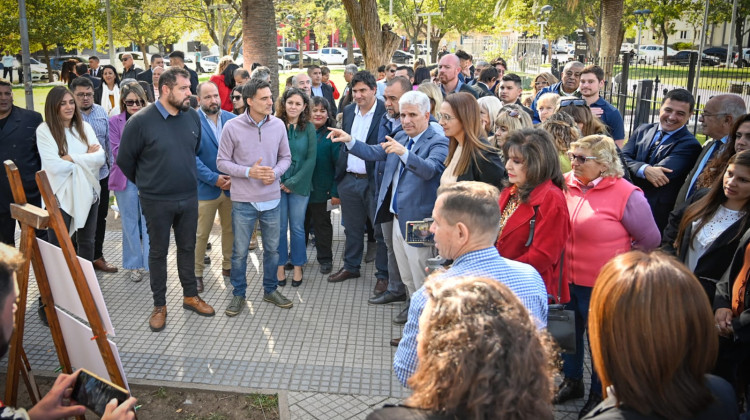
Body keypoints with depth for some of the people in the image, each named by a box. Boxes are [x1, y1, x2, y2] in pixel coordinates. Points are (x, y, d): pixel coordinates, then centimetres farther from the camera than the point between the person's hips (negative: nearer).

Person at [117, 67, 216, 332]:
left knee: (188, 247, 16)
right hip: (156, 201, -4)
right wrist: (146, 183, 8)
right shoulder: (141, 121, -15)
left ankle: (190, 296, 33)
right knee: (158, 252, 10)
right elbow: (125, 160, -4)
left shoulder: (193, 117, -3)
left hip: (189, 197, 4)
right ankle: (159, 305, 24)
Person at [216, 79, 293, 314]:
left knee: (272, 248, 15)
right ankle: (238, 295, 27)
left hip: (272, 198, 3)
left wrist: (275, 172, -13)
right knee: (240, 251, 9)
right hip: (243, 200, -3)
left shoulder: (278, 125, -3)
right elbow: (222, 162, -6)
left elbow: (286, 157, 7)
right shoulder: (232, 127, -11)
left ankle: (271, 290, 33)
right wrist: (249, 172, -18)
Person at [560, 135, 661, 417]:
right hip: (566, 280, 5)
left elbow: (650, 239, -7)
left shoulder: (626, 195, -17)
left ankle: (599, 394, 34)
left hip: (601, 287, -5)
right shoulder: (566, 185, -4)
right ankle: (572, 382, 44)